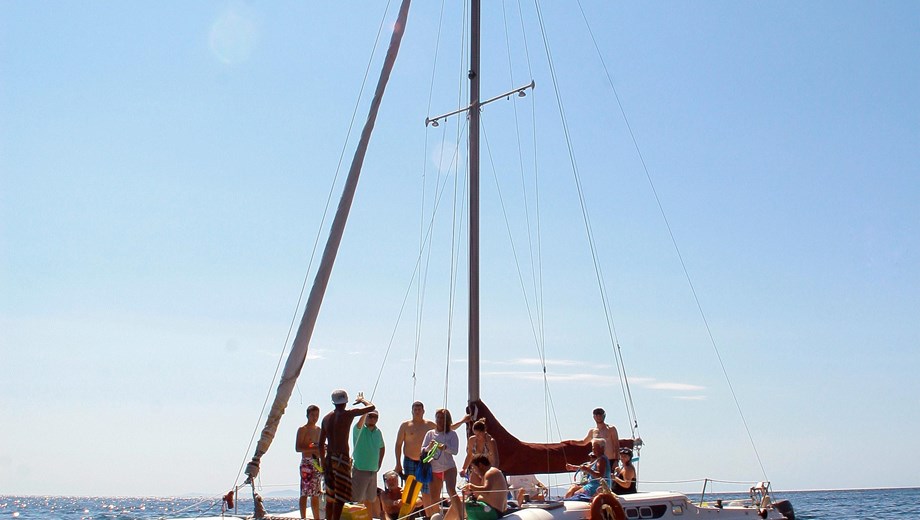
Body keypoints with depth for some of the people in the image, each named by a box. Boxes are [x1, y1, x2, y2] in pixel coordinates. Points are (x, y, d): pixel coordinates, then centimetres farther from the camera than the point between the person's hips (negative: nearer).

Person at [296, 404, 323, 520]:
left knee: (316, 493, 10)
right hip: (307, 463, -7)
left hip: (317, 463, 7)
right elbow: (298, 448, -12)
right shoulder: (302, 429, -4)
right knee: (305, 493, -8)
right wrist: (313, 449, -21)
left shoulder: (318, 429, 16)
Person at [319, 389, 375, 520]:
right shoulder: (348, 414, -7)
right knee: (341, 497, -4)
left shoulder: (326, 418, 10)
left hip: (329, 459, 6)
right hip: (341, 459, -6)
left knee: (330, 497, 13)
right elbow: (372, 407, 2)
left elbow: (321, 444, 13)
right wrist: (362, 400, 22)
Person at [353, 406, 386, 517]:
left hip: (373, 471, 6)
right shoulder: (359, 429, -11)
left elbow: (382, 448, 23)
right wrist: (363, 401, -23)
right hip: (360, 470, -6)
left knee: (371, 500, 16)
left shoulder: (378, 432, 8)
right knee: (356, 500, -6)